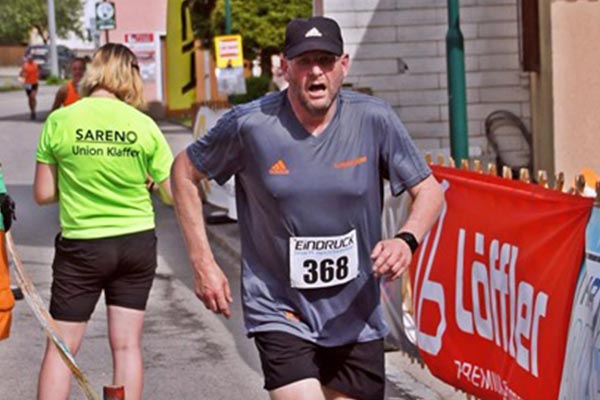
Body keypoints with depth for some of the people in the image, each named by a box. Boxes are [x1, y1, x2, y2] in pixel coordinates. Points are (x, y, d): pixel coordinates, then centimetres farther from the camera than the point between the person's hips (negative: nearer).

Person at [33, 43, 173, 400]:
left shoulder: (60, 121, -8)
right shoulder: (143, 125, -6)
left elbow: (43, 194, -4)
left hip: (81, 245, -1)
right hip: (136, 243, 1)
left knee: (61, 347, 6)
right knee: (127, 344, 9)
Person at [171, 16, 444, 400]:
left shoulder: (375, 119, -8)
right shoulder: (250, 124, -11)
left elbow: (429, 189, 1)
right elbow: (185, 171, 4)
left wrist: (407, 240, -21)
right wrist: (203, 262, -2)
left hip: (357, 320, 3)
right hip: (281, 314, -3)